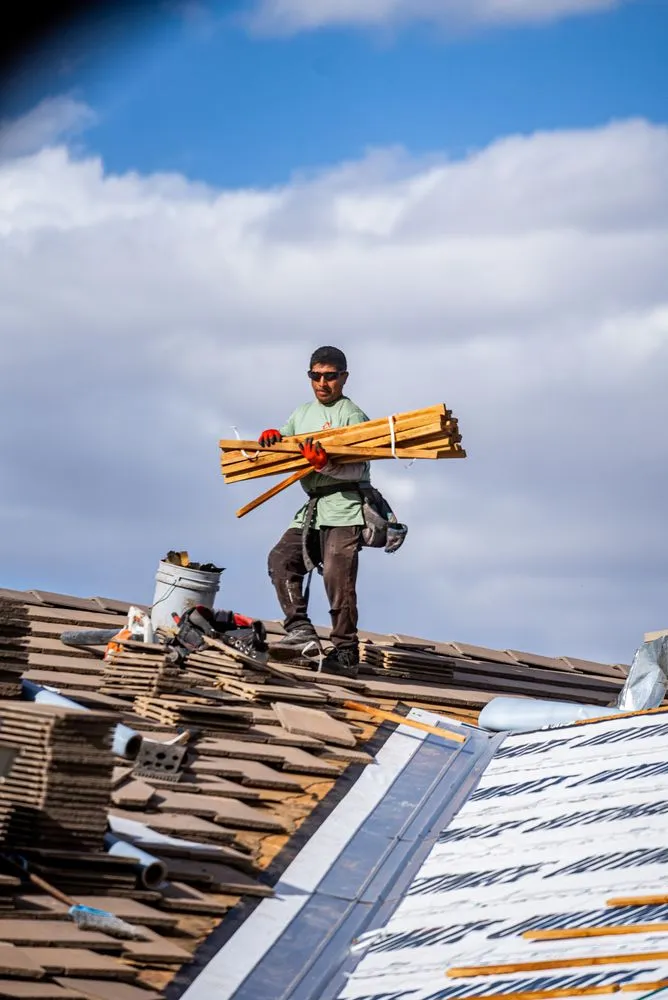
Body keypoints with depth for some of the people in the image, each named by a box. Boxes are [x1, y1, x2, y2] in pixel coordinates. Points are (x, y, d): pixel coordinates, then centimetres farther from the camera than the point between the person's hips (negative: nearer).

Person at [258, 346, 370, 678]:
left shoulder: (351, 415, -6)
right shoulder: (302, 414, 19)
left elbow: (358, 468, -16)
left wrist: (326, 465, -34)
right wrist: (272, 437, 0)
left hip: (344, 509, -8)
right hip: (312, 509, 8)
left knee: (337, 577, -13)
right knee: (281, 558, -7)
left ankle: (346, 653, -8)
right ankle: (300, 631, -10)